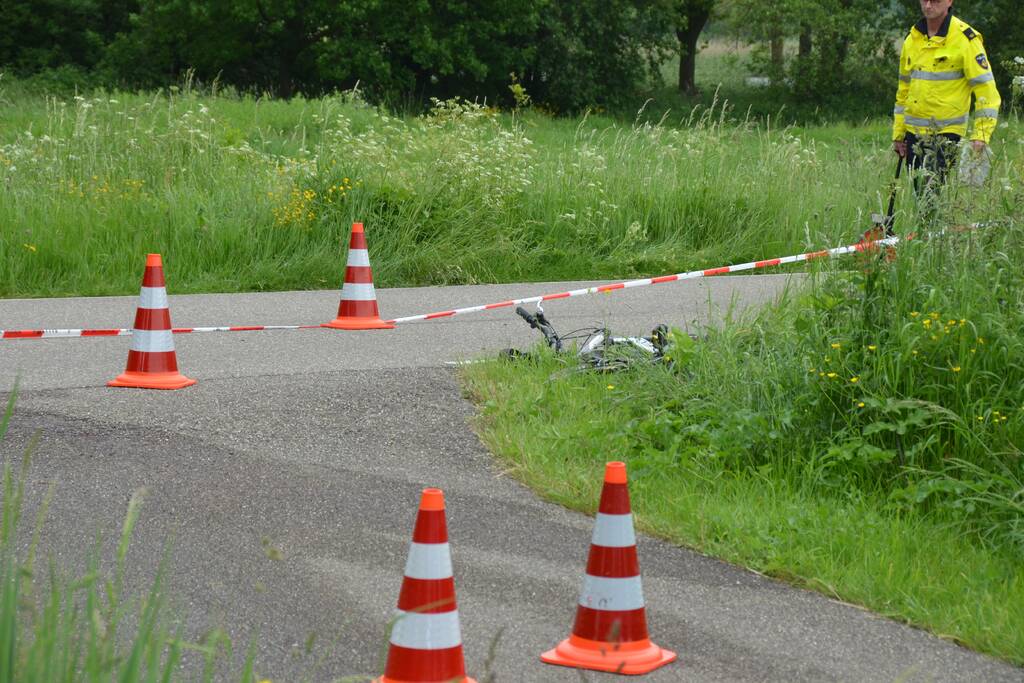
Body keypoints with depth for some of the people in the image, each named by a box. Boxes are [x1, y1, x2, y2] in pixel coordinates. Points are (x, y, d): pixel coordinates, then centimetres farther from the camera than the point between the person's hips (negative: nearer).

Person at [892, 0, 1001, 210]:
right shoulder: (912, 39, 11)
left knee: (930, 194, -16)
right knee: (920, 194, 6)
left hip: (947, 132, -6)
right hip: (914, 131, 6)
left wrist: (981, 135, -17)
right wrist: (898, 133, 17)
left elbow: (985, 88, -10)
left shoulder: (965, 39, -9)